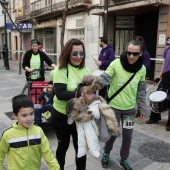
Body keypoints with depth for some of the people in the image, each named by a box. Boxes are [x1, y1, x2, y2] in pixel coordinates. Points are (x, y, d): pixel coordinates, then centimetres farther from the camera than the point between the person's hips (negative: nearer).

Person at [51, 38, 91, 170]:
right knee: (63, 145, 18)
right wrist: (80, 93, -38)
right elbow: (60, 94, -26)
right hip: (62, 115, -3)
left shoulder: (85, 69, 1)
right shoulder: (61, 70, -16)